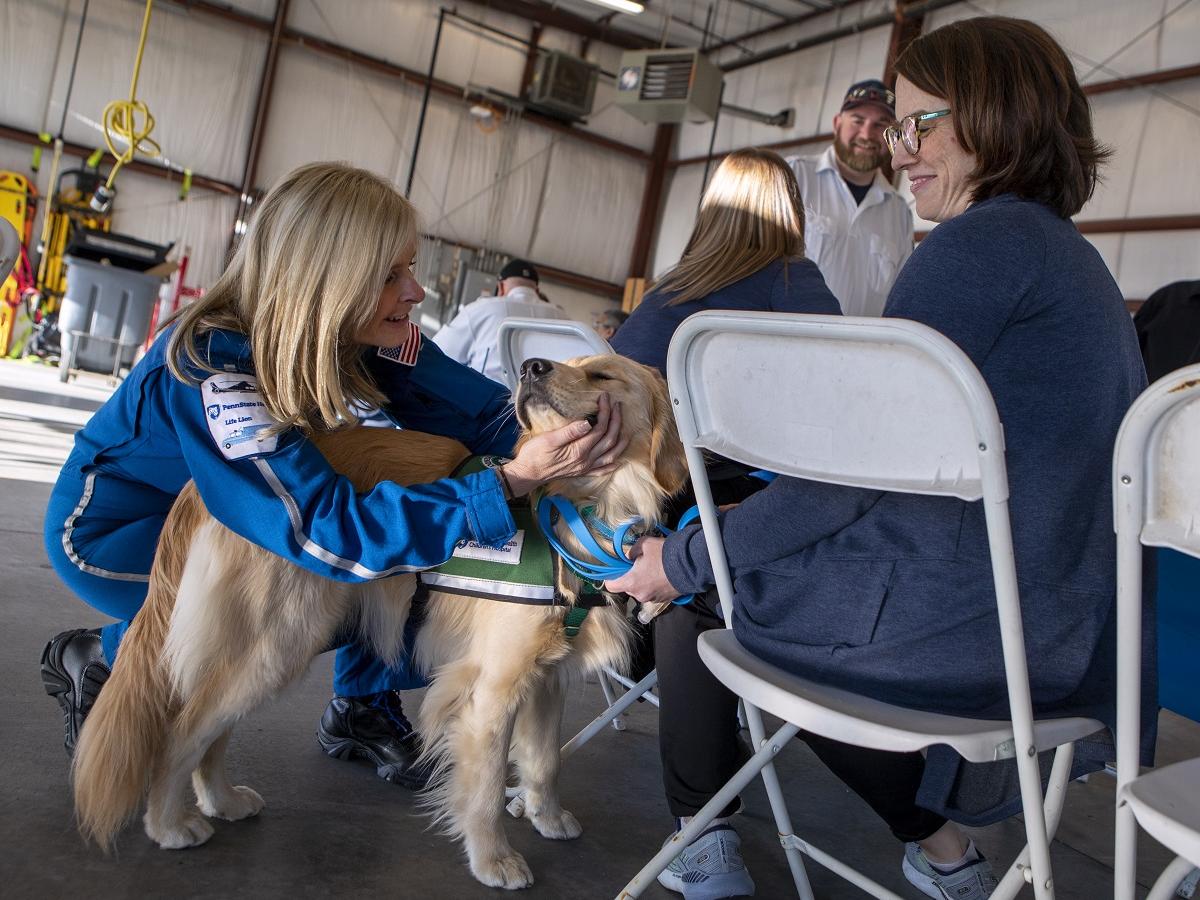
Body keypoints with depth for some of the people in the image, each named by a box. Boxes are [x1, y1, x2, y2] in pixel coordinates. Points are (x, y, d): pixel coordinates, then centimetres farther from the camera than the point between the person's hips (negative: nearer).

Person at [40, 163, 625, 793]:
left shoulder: (358, 335, -17)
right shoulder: (211, 368, -36)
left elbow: (484, 411, -19)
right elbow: (327, 532, -44)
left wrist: (568, 435, -39)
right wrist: (513, 480, -52)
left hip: (212, 513, 6)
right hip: (113, 527, -6)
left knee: (407, 527, -13)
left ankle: (363, 707, 7)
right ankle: (96, 660, -3)